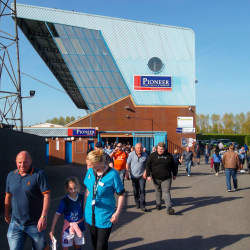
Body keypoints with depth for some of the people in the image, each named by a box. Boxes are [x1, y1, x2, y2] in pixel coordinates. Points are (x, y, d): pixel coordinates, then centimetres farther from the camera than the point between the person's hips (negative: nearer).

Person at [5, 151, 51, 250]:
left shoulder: (39, 174, -13)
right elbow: (8, 196, 14)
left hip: (35, 223, -4)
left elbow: (47, 195, -17)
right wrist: (7, 214, 19)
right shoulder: (11, 176, 3)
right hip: (15, 223, 4)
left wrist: (43, 217, -22)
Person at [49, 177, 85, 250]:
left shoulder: (82, 198, -8)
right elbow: (57, 214, -13)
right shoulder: (65, 201, -15)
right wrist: (52, 229, -15)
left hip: (79, 227, 2)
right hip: (68, 228, -2)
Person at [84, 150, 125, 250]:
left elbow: (121, 194, -11)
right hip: (91, 214, 5)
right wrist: (84, 207, 12)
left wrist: (117, 213, -14)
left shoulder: (112, 174, -19)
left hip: (105, 215, -5)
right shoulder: (90, 171, -4)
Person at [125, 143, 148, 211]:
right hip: (134, 176, 1)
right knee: (135, 190, 11)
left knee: (142, 190, -7)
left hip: (142, 176, -1)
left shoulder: (145, 155, -4)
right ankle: (137, 202, 28)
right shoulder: (131, 154, -6)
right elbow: (127, 164, 1)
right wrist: (126, 173, -1)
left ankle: (142, 205, -2)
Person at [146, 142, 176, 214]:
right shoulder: (152, 155, -2)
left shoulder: (169, 156, 2)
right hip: (156, 178, 1)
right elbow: (148, 165, -3)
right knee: (158, 191, 16)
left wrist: (174, 174, 18)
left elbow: (173, 166, 14)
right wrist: (148, 175, -10)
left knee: (166, 192, -8)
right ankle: (158, 204, 36)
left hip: (166, 178, -1)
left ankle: (169, 208, -13)